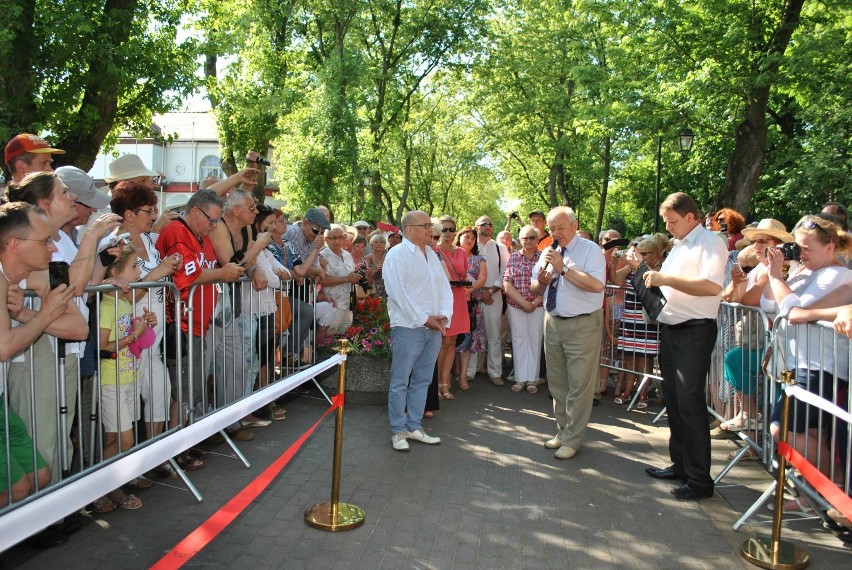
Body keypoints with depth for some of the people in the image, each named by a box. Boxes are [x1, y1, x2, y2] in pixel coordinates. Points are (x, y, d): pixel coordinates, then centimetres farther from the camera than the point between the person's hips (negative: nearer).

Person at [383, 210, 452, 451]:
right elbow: (398, 292, -15)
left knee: (422, 381, 12)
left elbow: (444, 288, 14)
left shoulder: (432, 255, 16)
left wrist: (444, 316, -3)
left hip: (434, 328, 7)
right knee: (400, 382, 0)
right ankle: (398, 431, 10)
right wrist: (424, 319, -16)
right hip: (408, 327, -7)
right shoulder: (397, 255, -6)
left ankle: (414, 427, 22)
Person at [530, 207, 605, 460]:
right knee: (557, 383, 15)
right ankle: (562, 431, 29)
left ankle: (571, 440, 11)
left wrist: (563, 269, -24)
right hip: (553, 323, 6)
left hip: (582, 325, -6)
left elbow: (596, 285, -24)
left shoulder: (590, 250, -8)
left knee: (579, 386, -1)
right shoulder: (548, 253, 11)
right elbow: (535, 289, 15)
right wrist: (541, 280, -8)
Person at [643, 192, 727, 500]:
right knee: (673, 399, 14)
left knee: (690, 403, -7)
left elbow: (712, 286, -24)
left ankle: (699, 479, 2)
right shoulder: (679, 246, 18)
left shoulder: (710, 243, -9)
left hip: (695, 332, -9)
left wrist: (667, 279, -23)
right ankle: (680, 464, 26)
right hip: (671, 328, 9)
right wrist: (655, 280, 8)